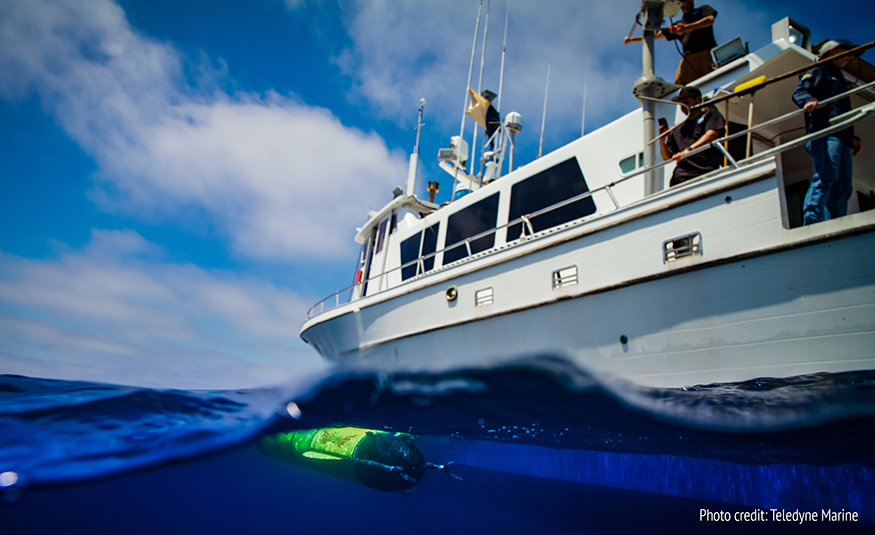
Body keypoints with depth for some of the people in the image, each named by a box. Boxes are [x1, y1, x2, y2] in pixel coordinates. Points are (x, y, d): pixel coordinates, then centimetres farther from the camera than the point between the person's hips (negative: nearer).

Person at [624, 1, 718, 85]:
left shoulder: (702, 10, 24)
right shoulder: (677, 25, 32)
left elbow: (710, 20, 3)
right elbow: (656, 35, 34)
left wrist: (687, 27, -8)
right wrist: (632, 40, 32)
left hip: (707, 53, -2)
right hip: (688, 58, 3)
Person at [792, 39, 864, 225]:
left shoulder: (838, 80, 39)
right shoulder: (818, 72, 14)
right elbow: (799, 92, -6)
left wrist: (852, 138, 21)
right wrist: (809, 101, -29)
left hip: (842, 138, 9)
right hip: (825, 133, -9)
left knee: (843, 187, -2)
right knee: (827, 177, -26)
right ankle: (811, 224, -35)